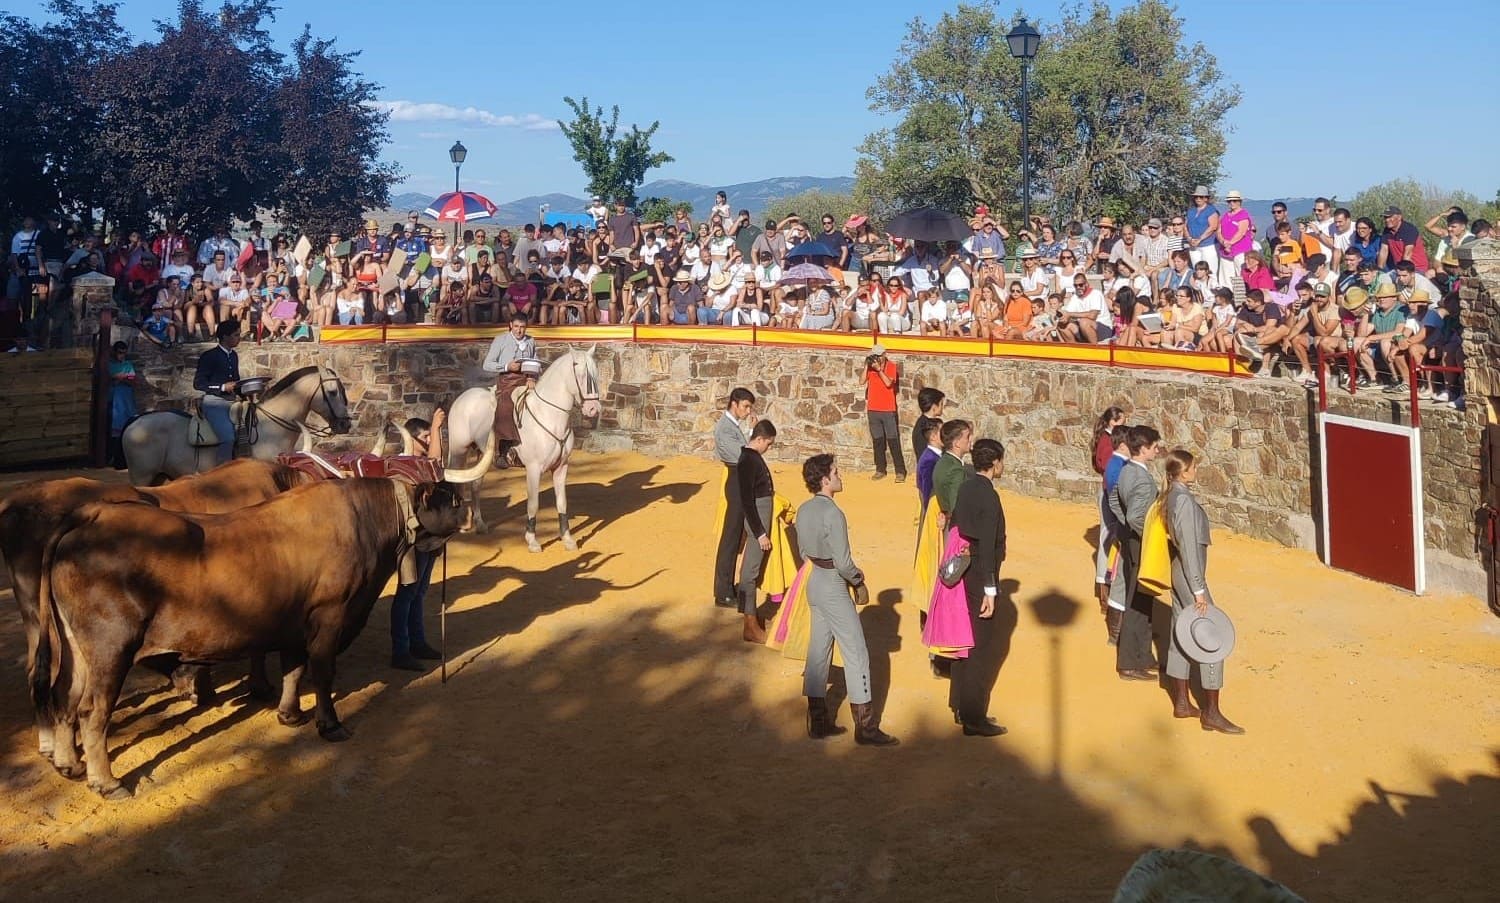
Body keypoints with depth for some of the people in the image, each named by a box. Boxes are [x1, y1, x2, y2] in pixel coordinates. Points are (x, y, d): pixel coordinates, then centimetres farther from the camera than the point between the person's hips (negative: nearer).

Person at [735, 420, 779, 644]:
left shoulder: (753, 456, 9)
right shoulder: (748, 461, -21)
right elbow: (747, 501, -22)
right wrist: (759, 533, -22)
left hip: (762, 515, 10)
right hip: (756, 518, -10)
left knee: (753, 567, 19)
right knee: (751, 569, -5)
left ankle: (751, 613, 33)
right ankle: (751, 627, -1)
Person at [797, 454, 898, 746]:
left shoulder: (804, 510, 4)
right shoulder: (832, 514, -22)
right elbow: (843, 561, -22)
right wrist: (859, 583, -3)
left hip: (815, 582, 9)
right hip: (834, 587, -9)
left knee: (818, 651, 13)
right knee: (856, 653, -1)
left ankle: (819, 722, 20)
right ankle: (866, 727, 4)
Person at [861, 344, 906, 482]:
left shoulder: (892, 366, -4)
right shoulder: (870, 366, 7)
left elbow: (888, 383, -18)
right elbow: (862, 381, -4)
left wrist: (879, 369, -21)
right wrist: (866, 366, -10)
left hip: (888, 410, -4)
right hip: (873, 409, 4)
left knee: (893, 441, -6)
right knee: (877, 440, 8)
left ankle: (900, 471, -4)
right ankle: (880, 469, 15)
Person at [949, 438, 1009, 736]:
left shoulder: (965, 488, 6)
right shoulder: (988, 496, -20)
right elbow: (986, 546, -23)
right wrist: (990, 591, -21)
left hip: (964, 573, 9)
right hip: (980, 577, -9)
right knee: (981, 647, -1)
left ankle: (961, 706, 28)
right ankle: (974, 717, 5)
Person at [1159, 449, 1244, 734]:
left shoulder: (1173, 496, 7)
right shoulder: (1184, 500, -22)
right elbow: (1189, 548, -22)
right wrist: (1198, 590, -19)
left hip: (1179, 574, 10)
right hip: (1189, 576, -10)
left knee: (1181, 636, 14)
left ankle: (1181, 703, 24)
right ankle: (1211, 713, 2)